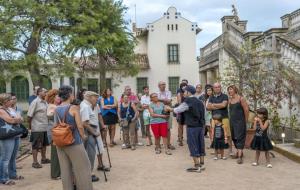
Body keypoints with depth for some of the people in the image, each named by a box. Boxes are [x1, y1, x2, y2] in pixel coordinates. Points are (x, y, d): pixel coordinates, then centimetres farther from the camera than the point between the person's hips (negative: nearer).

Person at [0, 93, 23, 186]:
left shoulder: (10, 109, 16)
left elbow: (21, 119, 13)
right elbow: (11, 120, -20)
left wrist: (15, 119, -7)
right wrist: (17, 118, -1)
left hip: (15, 135, 8)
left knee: (13, 157, 16)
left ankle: (12, 174, 27)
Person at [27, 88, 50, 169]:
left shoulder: (45, 102, 8)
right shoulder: (35, 102, -13)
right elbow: (29, 115, -15)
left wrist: (47, 124, 9)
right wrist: (30, 126, -8)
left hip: (45, 128, 7)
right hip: (37, 128, -7)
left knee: (44, 144, 17)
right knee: (36, 145, 2)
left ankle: (44, 159, 32)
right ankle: (35, 162, 10)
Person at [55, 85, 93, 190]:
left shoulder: (56, 109, 3)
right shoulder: (74, 108, -13)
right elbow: (80, 126, -13)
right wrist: (83, 136, 3)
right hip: (74, 142, -6)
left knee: (65, 169, 14)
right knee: (82, 168, 8)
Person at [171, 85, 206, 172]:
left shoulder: (187, 102, -12)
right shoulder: (199, 102, 11)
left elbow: (177, 110, -5)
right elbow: (202, 113, 16)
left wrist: (169, 109, 11)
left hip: (192, 127, -7)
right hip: (200, 126, 7)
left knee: (193, 145, -1)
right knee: (200, 144, 12)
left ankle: (196, 166, 2)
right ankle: (201, 164, 18)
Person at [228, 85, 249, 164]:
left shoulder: (241, 99, -8)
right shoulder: (230, 100, 9)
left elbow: (246, 110, -8)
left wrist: (245, 120, -3)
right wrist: (231, 119, 11)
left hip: (240, 122, -7)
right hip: (232, 121, 7)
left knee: (240, 138, -9)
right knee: (234, 138, 12)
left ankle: (240, 157, -13)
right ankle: (239, 152, 27)